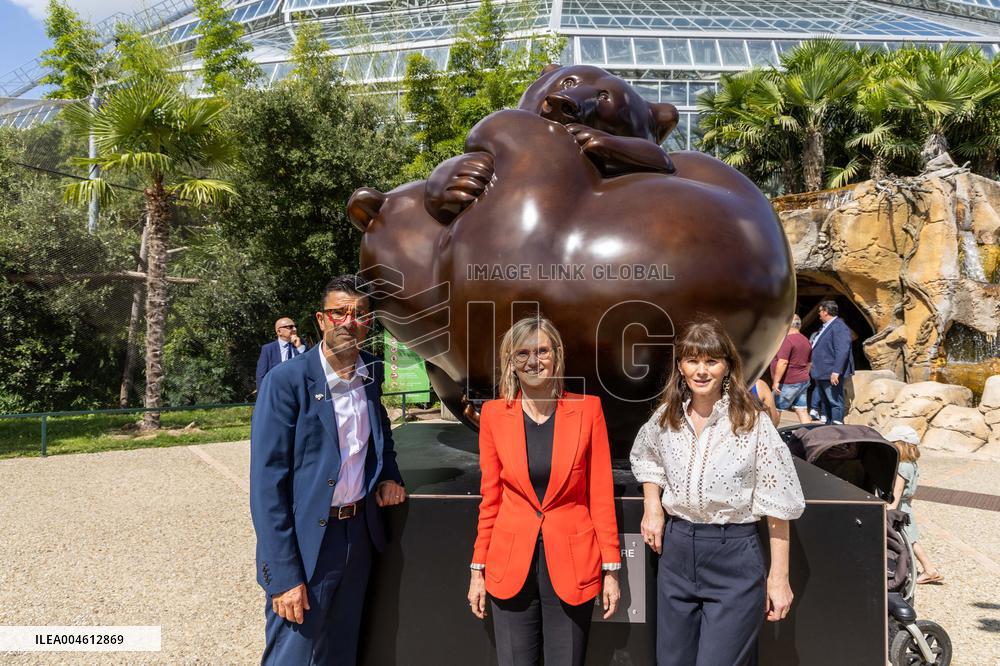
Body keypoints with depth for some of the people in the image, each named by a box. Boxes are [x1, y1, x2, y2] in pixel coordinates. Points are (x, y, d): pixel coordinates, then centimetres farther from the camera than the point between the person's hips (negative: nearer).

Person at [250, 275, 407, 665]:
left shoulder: (372, 374, 3)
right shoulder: (286, 381, -15)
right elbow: (267, 485, -16)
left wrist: (389, 476, 1)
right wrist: (284, 574, -18)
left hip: (359, 535, 6)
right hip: (306, 541, -6)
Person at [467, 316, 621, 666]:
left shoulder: (588, 409, -2)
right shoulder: (494, 414, 0)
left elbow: (601, 493, 0)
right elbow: (490, 498, 5)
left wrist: (611, 569, 0)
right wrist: (478, 569, 5)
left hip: (572, 563, -1)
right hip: (511, 565, 1)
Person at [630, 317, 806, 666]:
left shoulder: (753, 423, -12)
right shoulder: (665, 417, 1)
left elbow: (777, 506, -9)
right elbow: (645, 457, 22)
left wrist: (779, 578, -10)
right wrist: (652, 506, 7)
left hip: (733, 558, -4)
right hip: (675, 552, 5)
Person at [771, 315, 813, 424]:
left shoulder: (787, 340, -16)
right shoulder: (806, 340, 15)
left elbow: (783, 362, -22)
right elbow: (809, 363, 23)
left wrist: (776, 381, -20)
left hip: (788, 383, -9)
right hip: (803, 381, 9)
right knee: (802, 411, 7)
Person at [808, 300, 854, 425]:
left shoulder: (839, 327, -15)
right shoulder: (825, 327, 16)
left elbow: (842, 351, -24)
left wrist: (836, 372, -28)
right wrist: (813, 368, 24)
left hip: (832, 374, -11)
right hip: (821, 373, 11)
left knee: (835, 403, -4)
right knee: (824, 403, 17)